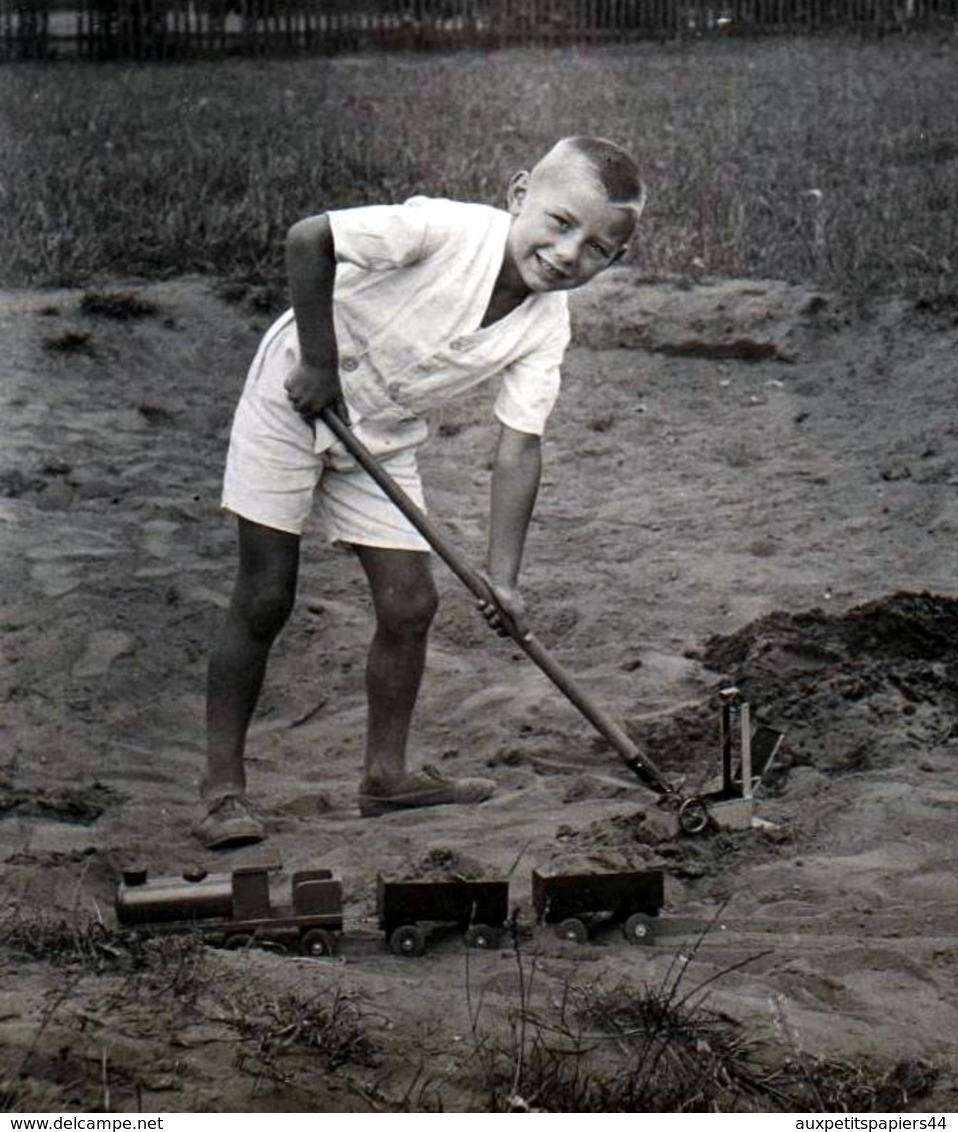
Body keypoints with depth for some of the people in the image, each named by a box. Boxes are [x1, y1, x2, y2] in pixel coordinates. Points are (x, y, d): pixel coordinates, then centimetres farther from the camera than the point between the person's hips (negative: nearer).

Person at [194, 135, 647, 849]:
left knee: (410, 602, 1)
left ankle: (387, 772, 17)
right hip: (292, 398, -6)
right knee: (265, 598, -4)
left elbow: (519, 444, -13)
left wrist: (503, 575, -19)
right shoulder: (446, 230, -29)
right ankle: (223, 785, 3)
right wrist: (320, 360, -25)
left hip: (383, 438, 6)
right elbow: (308, 239, -30)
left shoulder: (547, 326, -12)